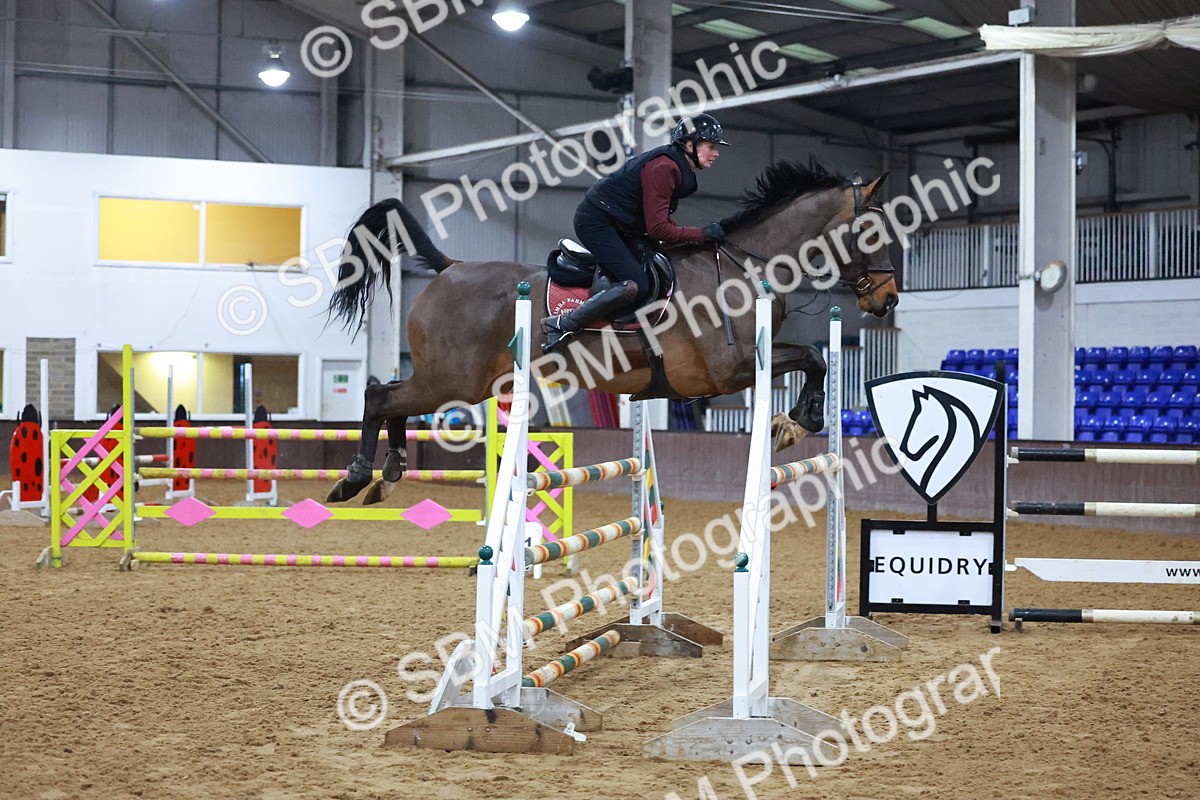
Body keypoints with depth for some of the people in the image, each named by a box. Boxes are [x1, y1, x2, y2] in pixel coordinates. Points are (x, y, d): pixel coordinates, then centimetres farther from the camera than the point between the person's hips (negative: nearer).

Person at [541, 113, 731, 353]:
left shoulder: (675, 167, 10)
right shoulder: (664, 168, -22)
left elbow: (660, 219, 16)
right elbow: (657, 229, -25)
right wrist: (702, 235, -20)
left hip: (616, 224, 11)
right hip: (597, 222, -11)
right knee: (636, 286, -22)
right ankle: (560, 325, -20)